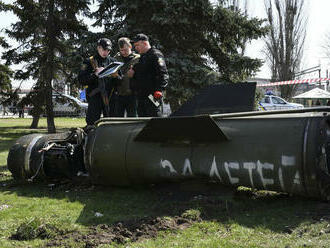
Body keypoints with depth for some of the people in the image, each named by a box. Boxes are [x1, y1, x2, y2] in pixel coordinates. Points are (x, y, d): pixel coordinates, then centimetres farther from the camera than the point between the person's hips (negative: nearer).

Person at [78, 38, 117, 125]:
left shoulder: (112, 61, 15)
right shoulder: (89, 62, 5)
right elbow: (81, 80, -3)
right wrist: (95, 74, -15)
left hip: (110, 97, 3)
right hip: (95, 97, -3)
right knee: (92, 123, -6)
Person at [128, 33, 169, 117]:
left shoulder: (155, 55, -7)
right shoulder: (142, 57, 22)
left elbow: (163, 75, -16)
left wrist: (158, 91, -24)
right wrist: (133, 73, 12)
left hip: (152, 95, -9)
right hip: (141, 96, 9)